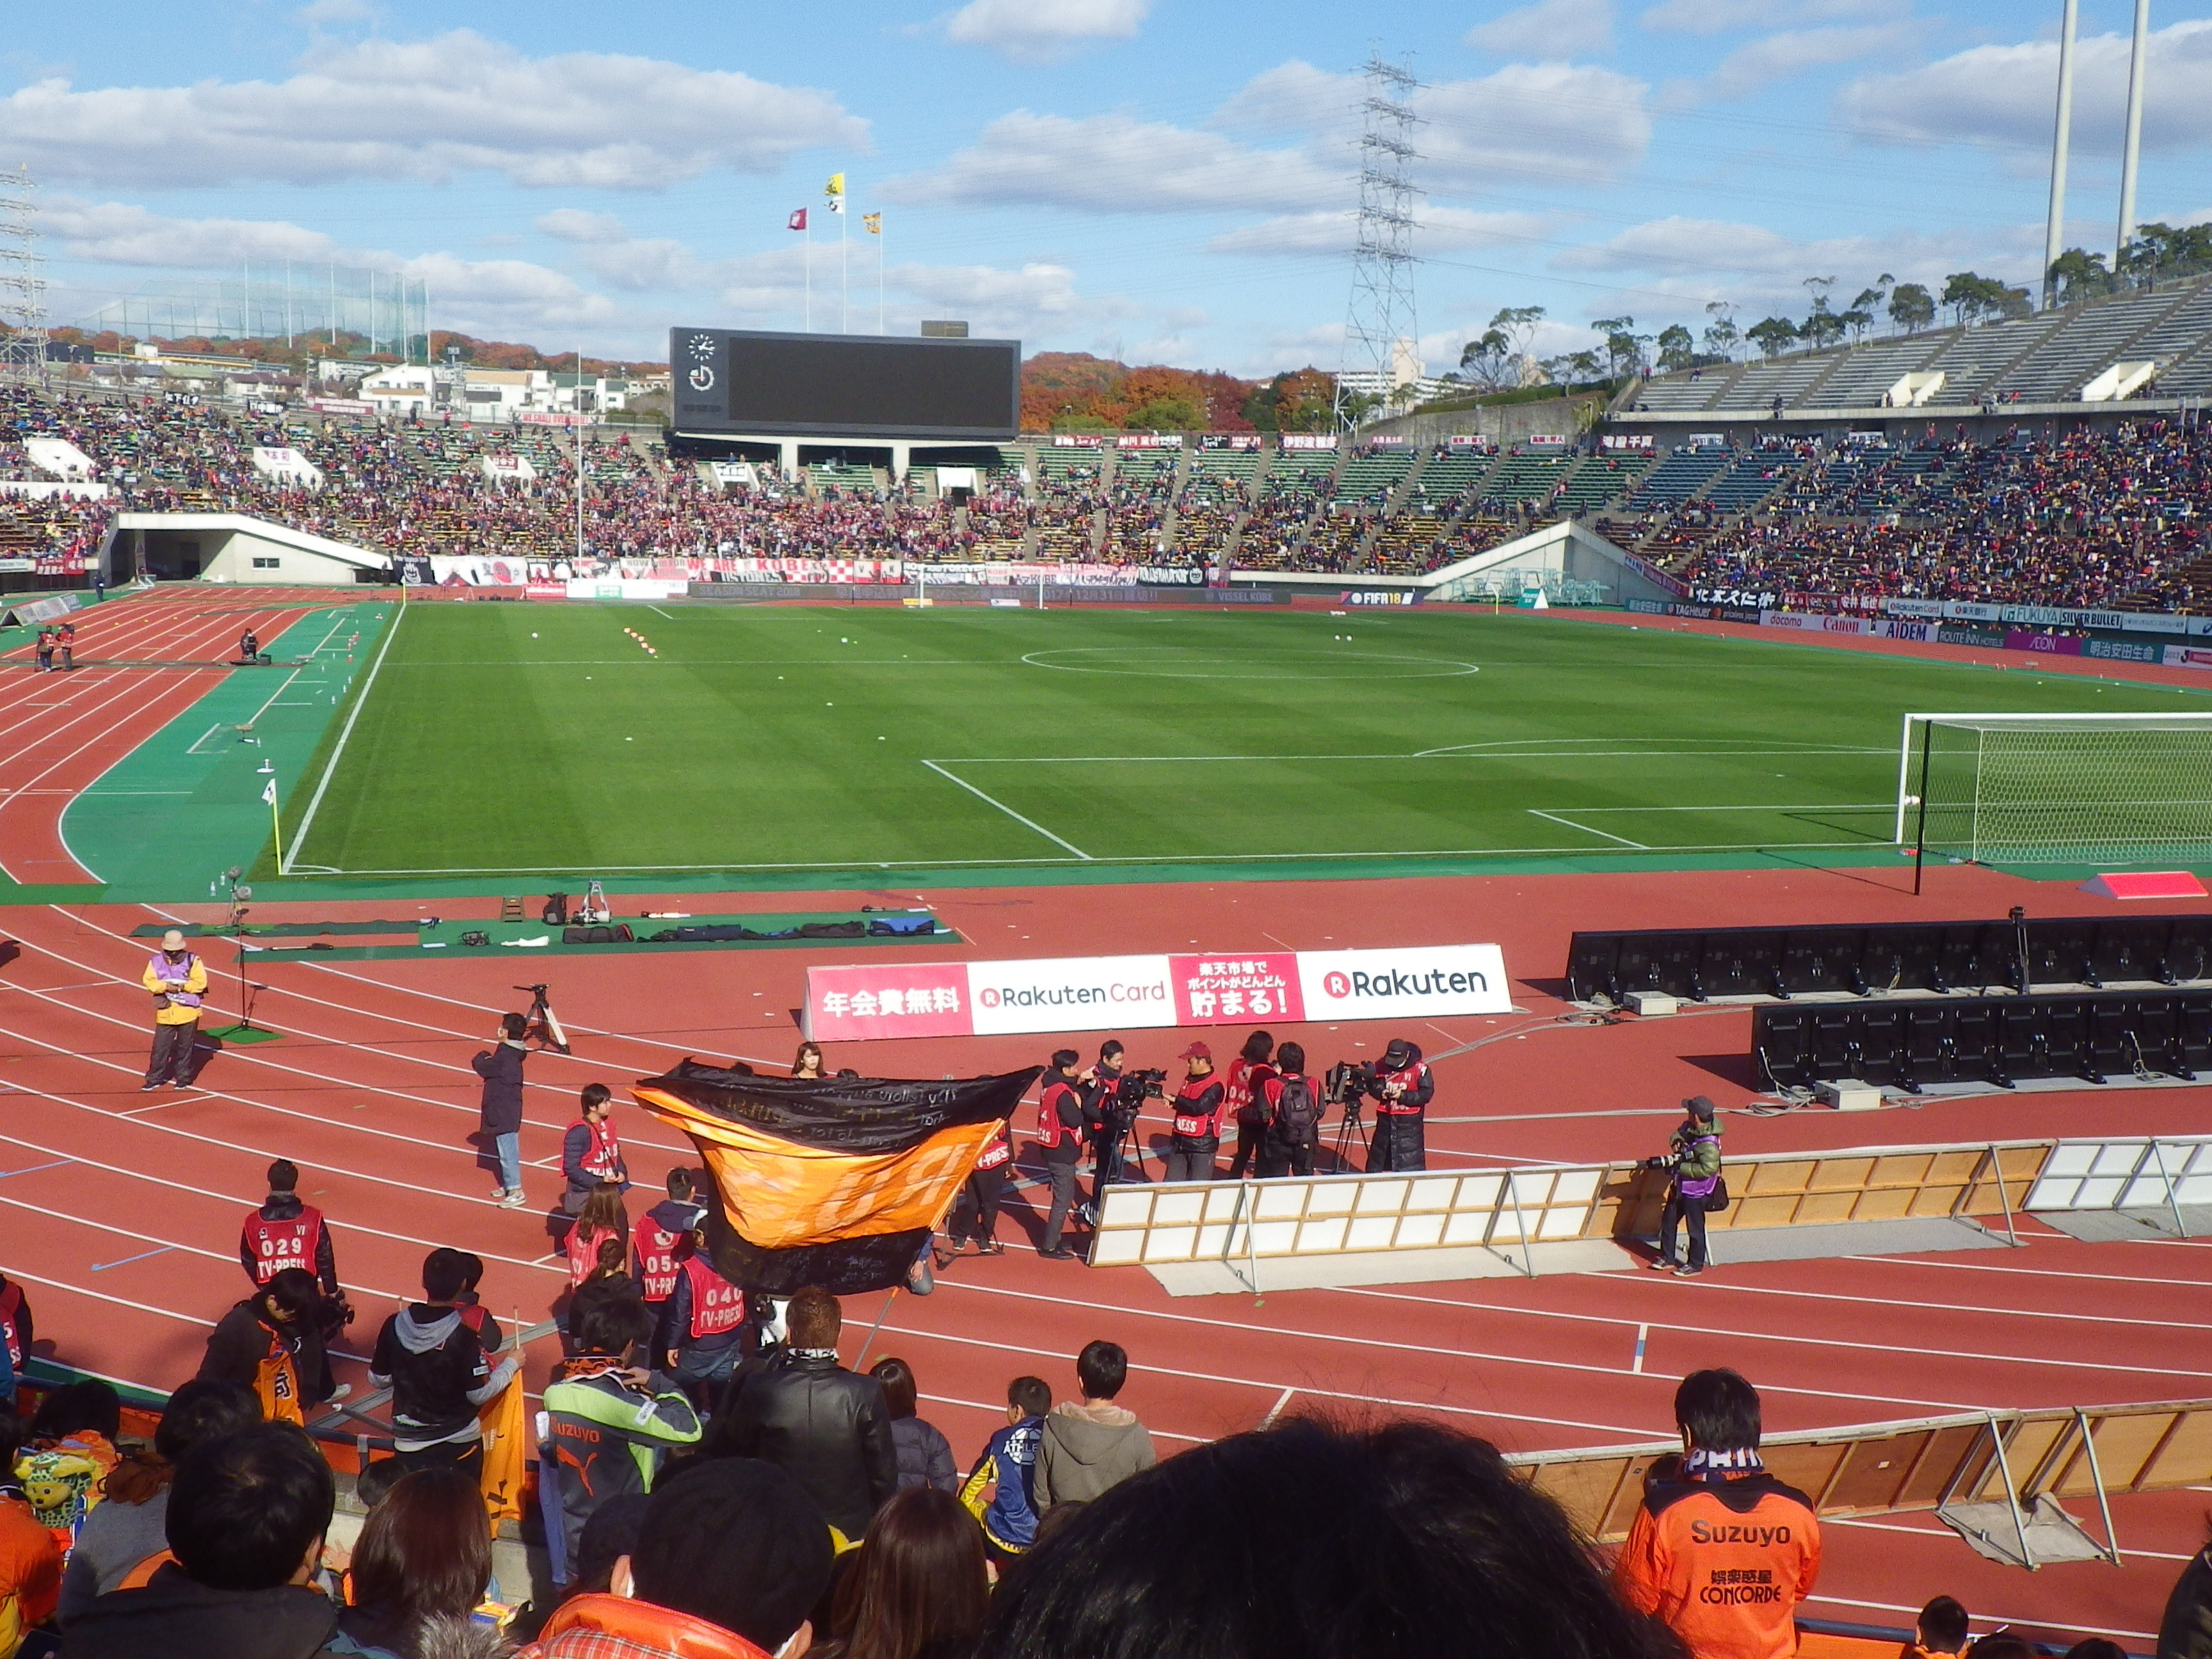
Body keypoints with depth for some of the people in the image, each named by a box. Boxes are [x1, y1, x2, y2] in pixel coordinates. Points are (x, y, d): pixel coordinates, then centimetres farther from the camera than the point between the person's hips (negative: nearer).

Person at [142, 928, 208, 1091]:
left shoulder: (192, 961, -3)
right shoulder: (156, 961, 2)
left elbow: (201, 982, -7)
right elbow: (149, 981, -2)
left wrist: (182, 987, -18)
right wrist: (165, 986, -18)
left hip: (188, 1012, -1)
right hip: (166, 1012, 1)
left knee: (185, 1046, 7)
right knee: (160, 1046, 1)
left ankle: (183, 1079, 19)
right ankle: (155, 1079, 13)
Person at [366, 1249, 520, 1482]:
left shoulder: (395, 1326, -10)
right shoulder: (464, 1335, -21)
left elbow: (378, 1381, 2)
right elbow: (480, 1394, -14)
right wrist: (511, 1364, 0)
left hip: (410, 1444, 2)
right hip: (460, 1444, -2)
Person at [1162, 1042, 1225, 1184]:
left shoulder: (1215, 1086, -14)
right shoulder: (1189, 1080, 12)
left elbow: (1200, 1107, -26)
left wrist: (1176, 1100, -18)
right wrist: (1174, 1102, -2)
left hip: (1203, 1144, -8)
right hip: (1181, 1141, 8)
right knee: (1172, 1183, 7)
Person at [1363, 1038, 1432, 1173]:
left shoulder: (1420, 1069, -13)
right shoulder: (1381, 1066, -3)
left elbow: (1427, 1094, -13)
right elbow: (1372, 1086, 7)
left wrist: (1403, 1096, -22)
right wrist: (1381, 1092, -15)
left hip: (1410, 1121, -4)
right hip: (1386, 1118, 4)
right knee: (1378, 1154, 17)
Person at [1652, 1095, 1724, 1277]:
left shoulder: (1709, 1143, -30)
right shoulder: (1689, 1127, -4)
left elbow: (1708, 1169, -32)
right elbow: (1677, 1134, 12)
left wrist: (1681, 1167, -28)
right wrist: (1676, 1141, -13)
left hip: (1695, 1191, -9)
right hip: (1680, 1185, 9)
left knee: (1695, 1228, 8)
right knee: (1668, 1220, 19)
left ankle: (1696, 1265, 24)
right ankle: (1667, 1258, 34)